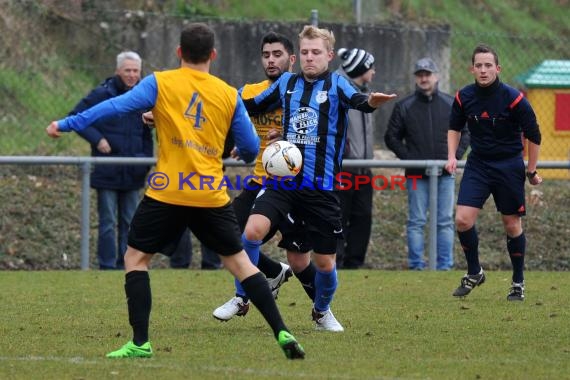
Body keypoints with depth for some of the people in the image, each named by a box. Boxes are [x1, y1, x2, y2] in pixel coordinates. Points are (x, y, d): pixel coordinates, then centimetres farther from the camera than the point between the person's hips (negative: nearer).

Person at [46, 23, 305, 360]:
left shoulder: (160, 84, -2)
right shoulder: (229, 95, 6)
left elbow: (115, 107, -10)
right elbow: (251, 148, 10)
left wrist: (66, 125, -3)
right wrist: (244, 154, 35)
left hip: (167, 193, -3)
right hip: (212, 196, 3)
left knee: (136, 257, 11)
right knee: (240, 261, 13)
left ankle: (140, 343, 2)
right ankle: (282, 333, 6)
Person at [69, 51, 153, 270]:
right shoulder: (102, 94, -7)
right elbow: (75, 117, -5)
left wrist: (147, 158, 8)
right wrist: (96, 139, -14)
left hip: (133, 174, 5)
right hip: (107, 173, -5)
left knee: (130, 223, 9)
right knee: (108, 223, -2)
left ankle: (126, 266, 16)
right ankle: (107, 267, 2)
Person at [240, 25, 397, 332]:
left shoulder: (335, 84, -1)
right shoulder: (287, 83, 9)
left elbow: (356, 99, -23)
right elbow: (251, 106, 22)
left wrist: (371, 101, -46)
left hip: (321, 187, -2)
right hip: (283, 181, 2)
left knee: (325, 261, 5)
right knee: (253, 229, -22)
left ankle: (322, 311, 34)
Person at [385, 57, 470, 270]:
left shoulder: (452, 105, 8)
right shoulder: (404, 107, 4)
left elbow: (465, 132, 15)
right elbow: (392, 137, 8)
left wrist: (456, 155, -1)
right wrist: (407, 157, -6)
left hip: (445, 173, 1)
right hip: (417, 175, -1)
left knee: (445, 222, 3)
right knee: (416, 222, 0)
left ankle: (445, 265, 7)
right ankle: (416, 265, 3)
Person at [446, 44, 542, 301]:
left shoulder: (513, 98, -15)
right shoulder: (464, 97, -4)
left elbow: (533, 136, -5)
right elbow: (455, 127, 16)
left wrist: (531, 171, 1)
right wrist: (452, 156, 3)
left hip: (509, 166, -3)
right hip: (477, 164, 3)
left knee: (512, 225, 3)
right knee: (463, 220, -11)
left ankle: (518, 282, 19)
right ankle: (474, 273, 10)